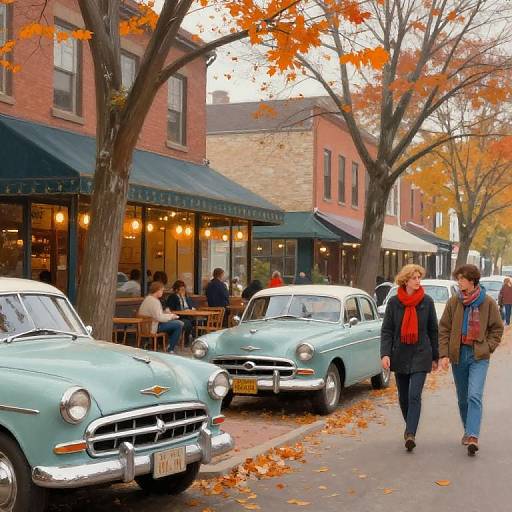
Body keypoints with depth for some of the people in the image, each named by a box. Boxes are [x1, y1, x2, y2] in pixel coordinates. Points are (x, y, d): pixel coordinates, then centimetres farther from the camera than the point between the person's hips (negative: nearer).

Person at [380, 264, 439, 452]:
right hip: (400, 357, 2)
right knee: (403, 397, 12)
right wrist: (385, 354, -13)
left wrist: (435, 357, 9)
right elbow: (386, 330, 0)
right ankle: (410, 429, 32)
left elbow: (433, 330, 6)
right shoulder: (394, 302, -1)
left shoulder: (427, 302, -1)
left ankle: (410, 434, -17)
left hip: (420, 355, -2)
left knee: (414, 396, -14)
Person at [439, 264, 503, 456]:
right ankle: (468, 431, 29)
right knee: (462, 398, 13)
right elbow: (444, 329, 4)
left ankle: (472, 436, -20)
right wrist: (444, 354, -3)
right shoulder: (454, 302, 1)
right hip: (458, 356, 3)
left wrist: (487, 348, -5)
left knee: (474, 396, -16)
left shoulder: (488, 302, -3)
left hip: (479, 357, -3)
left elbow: (497, 329, 6)